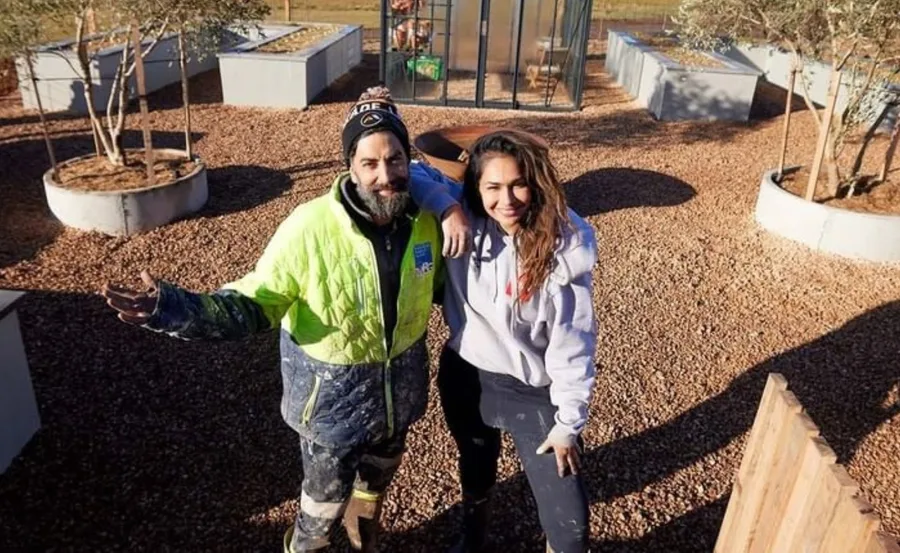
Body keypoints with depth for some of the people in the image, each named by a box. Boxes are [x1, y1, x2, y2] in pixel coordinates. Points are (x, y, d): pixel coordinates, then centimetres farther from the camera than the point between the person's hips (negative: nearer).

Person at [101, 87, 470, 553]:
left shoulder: (424, 217, -11)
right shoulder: (310, 228, -27)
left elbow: (442, 284, 8)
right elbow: (256, 303, -23)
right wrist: (175, 309, -39)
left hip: (400, 392, 5)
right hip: (334, 402, -4)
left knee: (375, 485, 32)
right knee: (324, 502, 20)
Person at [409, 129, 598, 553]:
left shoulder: (565, 245, -21)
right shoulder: (464, 220, -14)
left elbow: (573, 342, -15)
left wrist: (568, 422, -10)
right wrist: (445, 206, -27)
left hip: (534, 392, -3)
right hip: (466, 377, 3)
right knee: (475, 470, 31)